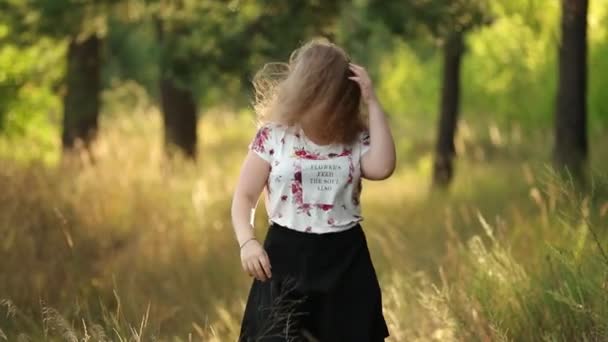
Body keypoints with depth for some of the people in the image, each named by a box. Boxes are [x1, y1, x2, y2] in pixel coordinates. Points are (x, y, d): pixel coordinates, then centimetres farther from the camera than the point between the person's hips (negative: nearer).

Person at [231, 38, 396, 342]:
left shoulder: (356, 137, 3)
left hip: (345, 259, 3)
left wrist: (372, 103, -13)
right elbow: (245, 197, 0)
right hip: (287, 257, -2)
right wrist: (247, 242, -19)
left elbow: (382, 168, -18)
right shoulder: (273, 135, -3)